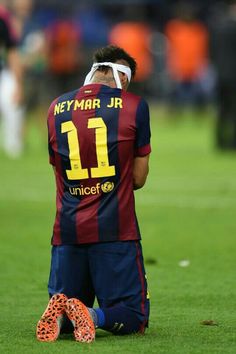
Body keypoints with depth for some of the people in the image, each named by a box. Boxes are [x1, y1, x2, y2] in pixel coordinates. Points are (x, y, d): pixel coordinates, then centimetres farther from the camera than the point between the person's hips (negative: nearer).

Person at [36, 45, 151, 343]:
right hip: (115, 229, -3)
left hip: (67, 229, 3)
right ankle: (93, 316, -25)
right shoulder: (133, 106, 0)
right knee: (132, 318, 6)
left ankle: (60, 315, -17)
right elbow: (139, 178, 5)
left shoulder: (56, 108, 10)